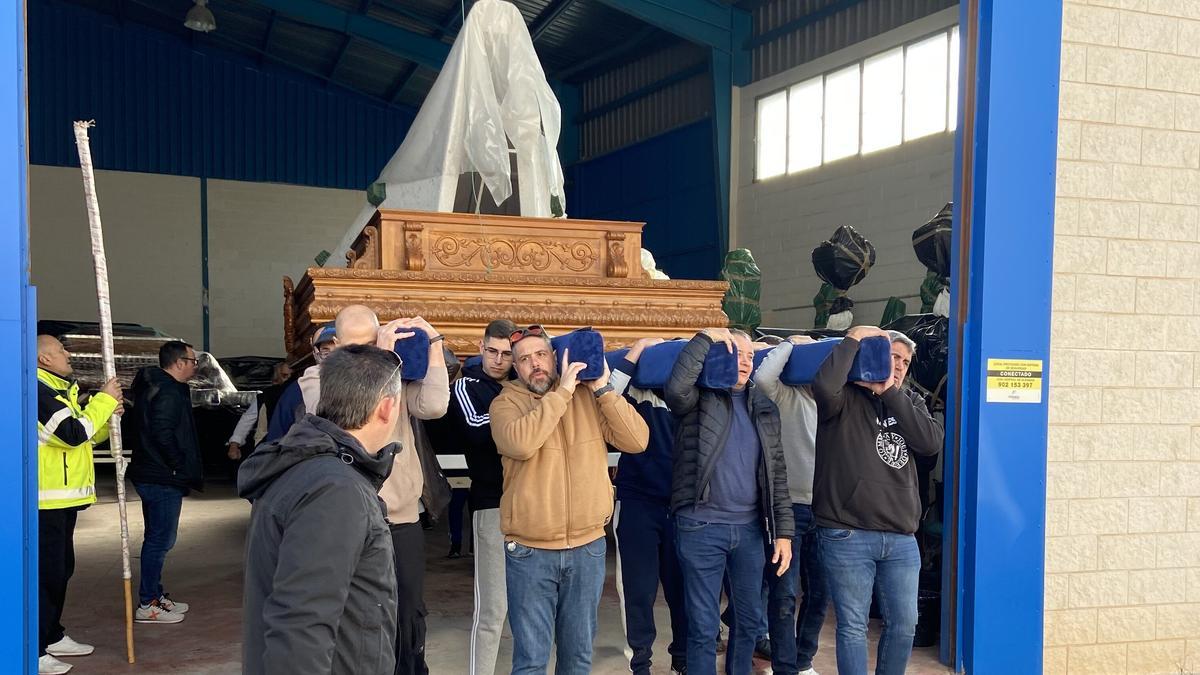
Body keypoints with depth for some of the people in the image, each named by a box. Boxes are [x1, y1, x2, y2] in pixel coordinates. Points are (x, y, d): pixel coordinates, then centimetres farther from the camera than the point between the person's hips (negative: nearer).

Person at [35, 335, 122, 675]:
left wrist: (108, 415, 4)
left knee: (61, 570, 18)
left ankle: (52, 637, 30)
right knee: (45, 573, -7)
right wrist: (105, 399, -13)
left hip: (63, 498, 11)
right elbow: (74, 432, -22)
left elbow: (88, 435, 22)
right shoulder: (39, 390, -15)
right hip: (46, 500, -11)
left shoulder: (61, 390, 18)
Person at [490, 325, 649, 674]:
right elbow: (519, 443, -25)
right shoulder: (506, 403, -4)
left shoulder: (588, 396, 4)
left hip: (587, 547, 3)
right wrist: (561, 392, -21)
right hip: (529, 551, -3)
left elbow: (637, 441, -5)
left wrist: (603, 389, -11)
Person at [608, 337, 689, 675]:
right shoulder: (635, 393, -4)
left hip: (679, 504, 3)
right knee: (640, 587, 5)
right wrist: (639, 347, -19)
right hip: (637, 503, -3)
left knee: (681, 584, 9)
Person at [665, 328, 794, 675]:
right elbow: (676, 389, -29)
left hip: (750, 528, 5)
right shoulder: (700, 398, -3)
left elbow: (777, 473, 10)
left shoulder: (765, 408, 10)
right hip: (701, 527, -5)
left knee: (749, 617, 17)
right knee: (704, 625, 3)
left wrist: (783, 531, 4)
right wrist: (705, 338, -20)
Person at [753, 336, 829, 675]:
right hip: (788, 507, -6)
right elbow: (763, 376, -24)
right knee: (784, 594, -4)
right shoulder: (787, 396, -5)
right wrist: (790, 343, -11)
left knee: (821, 592, 14)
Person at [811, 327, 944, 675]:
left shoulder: (910, 402, 14)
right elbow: (824, 385, -26)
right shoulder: (845, 399, -2)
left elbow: (931, 443, -4)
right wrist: (854, 338, -12)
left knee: (903, 624, 13)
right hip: (848, 537, -5)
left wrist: (890, 392, -7)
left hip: (901, 539, 5)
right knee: (853, 627, 3)